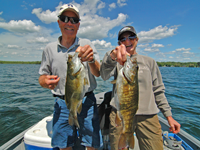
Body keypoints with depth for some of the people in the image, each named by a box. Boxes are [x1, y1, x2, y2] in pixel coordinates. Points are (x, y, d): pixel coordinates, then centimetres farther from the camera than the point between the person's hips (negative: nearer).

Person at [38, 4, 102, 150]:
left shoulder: (86, 44, 1)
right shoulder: (50, 48, 5)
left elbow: (98, 73, -8)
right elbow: (42, 77, 10)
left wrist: (91, 60, -29)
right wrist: (46, 82, -14)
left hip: (86, 101, -1)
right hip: (62, 103, 2)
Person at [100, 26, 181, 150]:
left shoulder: (149, 62, 13)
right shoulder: (116, 62, 7)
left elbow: (158, 91, 14)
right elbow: (105, 75, -16)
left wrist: (169, 115, 9)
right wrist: (112, 56, -35)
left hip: (148, 116, 2)